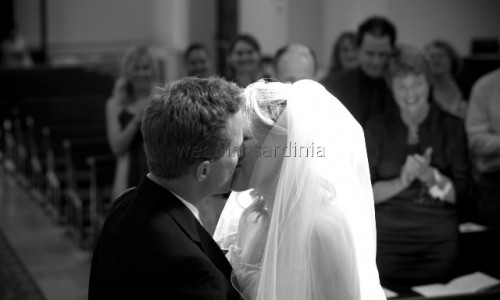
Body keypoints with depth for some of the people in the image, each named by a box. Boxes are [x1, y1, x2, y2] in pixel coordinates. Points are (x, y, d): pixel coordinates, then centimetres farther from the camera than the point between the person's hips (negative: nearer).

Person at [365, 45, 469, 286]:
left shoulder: (451, 127, 2)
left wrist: (430, 176, -21)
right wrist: (401, 181, -18)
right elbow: (366, 193, -2)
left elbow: (459, 194, -4)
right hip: (387, 240, 0)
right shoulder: (376, 128, 4)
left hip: (438, 243, 0)